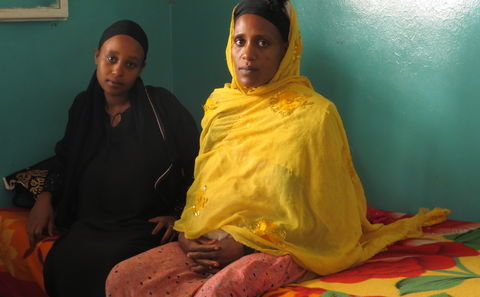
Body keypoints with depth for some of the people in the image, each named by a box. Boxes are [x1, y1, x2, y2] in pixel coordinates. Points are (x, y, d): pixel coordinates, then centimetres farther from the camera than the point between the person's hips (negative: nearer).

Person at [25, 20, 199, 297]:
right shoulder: (84, 105, 11)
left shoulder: (162, 105, -3)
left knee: (102, 266, -34)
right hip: (89, 222, 4)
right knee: (59, 264, -28)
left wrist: (178, 213, -5)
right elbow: (65, 157, 24)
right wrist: (46, 197, 8)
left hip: (145, 223, -4)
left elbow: (197, 159, 1)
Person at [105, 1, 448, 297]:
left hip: (277, 248, -6)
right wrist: (189, 231, -1)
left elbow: (319, 216, -8)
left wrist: (246, 243, -15)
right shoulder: (220, 105, 10)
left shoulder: (315, 114, -7)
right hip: (210, 242, 6)